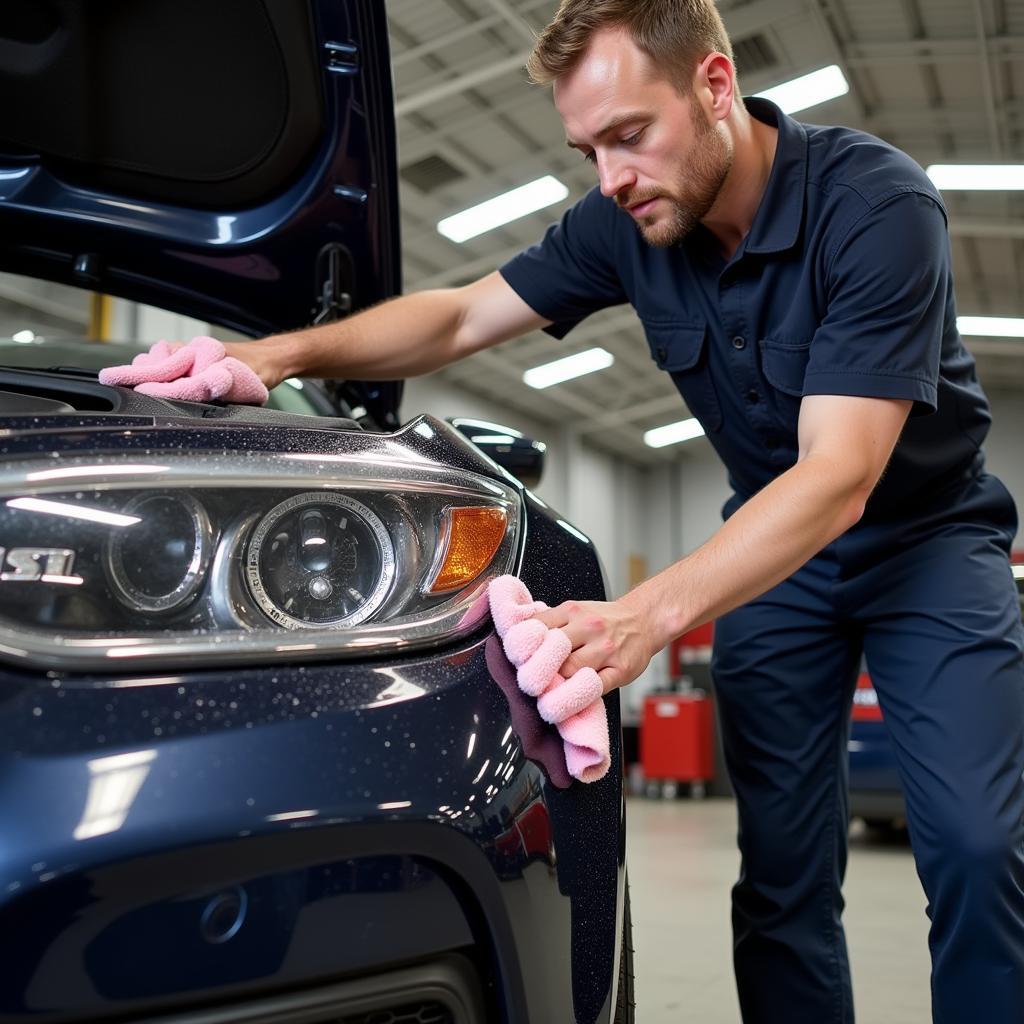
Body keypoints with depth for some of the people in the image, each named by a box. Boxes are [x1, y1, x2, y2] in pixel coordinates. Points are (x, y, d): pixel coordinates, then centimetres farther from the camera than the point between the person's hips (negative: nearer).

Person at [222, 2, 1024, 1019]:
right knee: (781, 869, 0)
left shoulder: (875, 202, -27)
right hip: (775, 550, 4)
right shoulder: (626, 222, -10)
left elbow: (839, 477, -34)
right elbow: (460, 316, -2)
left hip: (925, 529, -3)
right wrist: (279, 353, -18)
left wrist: (650, 612, -46)